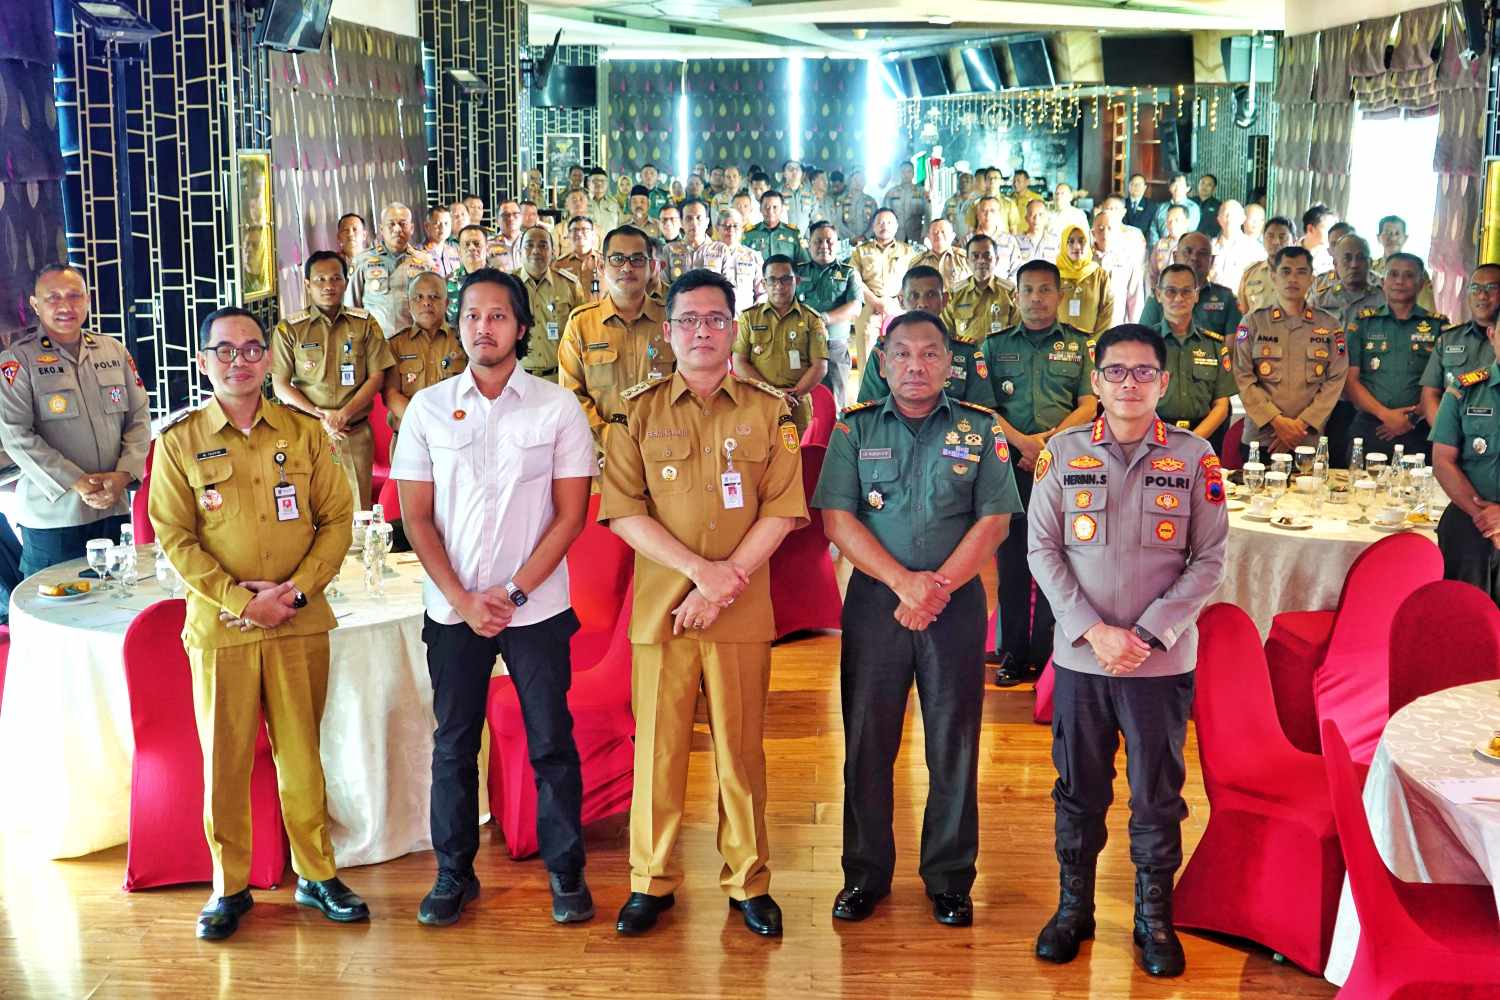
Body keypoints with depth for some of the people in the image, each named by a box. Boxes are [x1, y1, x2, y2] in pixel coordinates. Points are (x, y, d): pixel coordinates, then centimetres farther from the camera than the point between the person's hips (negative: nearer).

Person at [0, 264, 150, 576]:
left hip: (114, 508, 4)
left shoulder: (115, 351, 11)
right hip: (52, 515, -4)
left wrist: (123, 475, -7)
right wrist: (76, 483, -15)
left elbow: (139, 418, 9)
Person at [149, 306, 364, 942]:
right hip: (219, 627, -1)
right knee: (224, 760, 6)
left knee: (302, 753, 9)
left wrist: (298, 588, -10)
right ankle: (229, 886, 19)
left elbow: (337, 518, 3)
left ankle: (317, 874, 22)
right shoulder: (180, 441, 0)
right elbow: (174, 537, -3)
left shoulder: (304, 434, 4)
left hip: (301, 625, 1)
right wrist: (242, 601, -12)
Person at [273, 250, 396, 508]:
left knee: (358, 511, 1)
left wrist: (343, 415, -11)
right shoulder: (289, 329, 3)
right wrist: (319, 417, -12)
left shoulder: (365, 324, 7)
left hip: (355, 433, 1)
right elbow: (280, 386, 1)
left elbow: (376, 377, 3)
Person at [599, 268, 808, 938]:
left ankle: (748, 881, 18)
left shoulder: (768, 412, 5)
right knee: (658, 743, 5)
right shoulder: (638, 411, 4)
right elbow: (622, 510, -3)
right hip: (659, 604, 0)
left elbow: (782, 509, -1)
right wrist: (699, 568, -13)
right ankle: (651, 881, 17)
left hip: (742, 608, 0)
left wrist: (727, 580, -12)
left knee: (740, 747, 6)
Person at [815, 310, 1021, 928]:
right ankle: (865, 873, 18)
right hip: (874, 600, 0)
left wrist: (938, 587, -14)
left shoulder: (981, 430, 4)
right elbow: (837, 518, -4)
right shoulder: (855, 429, 4)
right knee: (867, 742, 5)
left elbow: (994, 522, -2)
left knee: (954, 744, 4)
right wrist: (904, 581, -15)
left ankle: (949, 877, 17)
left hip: (957, 602, 0)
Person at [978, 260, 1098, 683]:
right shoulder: (995, 345, 12)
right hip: (1010, 465, 1)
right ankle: (1012, 655, 9)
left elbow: (1088, 405, 2)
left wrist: (1051, 441, -12)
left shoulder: (1079, 345, 10)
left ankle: (1047, 656, 6)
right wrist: (1021, 441, -12)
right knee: (1011, 560, 3)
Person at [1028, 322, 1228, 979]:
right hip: (1079, 656, 1)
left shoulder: (1194, 456, 0)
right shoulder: (1063, 452, 1)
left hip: (1163, 660, -1)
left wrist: (1148, 634, -11)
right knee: (1079, 788, 11)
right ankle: (1073, 908, 26)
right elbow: (1042, 548, -1)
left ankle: (1154, 918, 22)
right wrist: (1094, 630, -11)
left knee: (1157, 795, 7)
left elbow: (1209, 559, -1)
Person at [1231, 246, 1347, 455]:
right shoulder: (1252, 323, 5)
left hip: (1310, 440, 1)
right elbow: (1244, 378, -3)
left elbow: (1335, 381, 1)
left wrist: (1302, 424, -11)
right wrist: (1277, 420, -14)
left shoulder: (1330, 327, 8)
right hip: (1260, 438, -1)